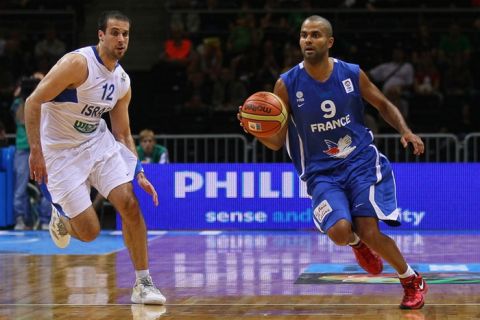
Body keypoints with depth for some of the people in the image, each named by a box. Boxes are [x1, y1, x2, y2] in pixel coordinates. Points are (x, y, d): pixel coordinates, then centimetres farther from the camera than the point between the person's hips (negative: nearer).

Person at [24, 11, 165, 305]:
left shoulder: (123, 81, 2)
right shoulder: (78, 63, -21)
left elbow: (123, 133, 12)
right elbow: (33, 102, -20)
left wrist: (139, 174, 3)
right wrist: (36, 151, -25)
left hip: (98, 142, 6)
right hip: (61, 150, -6)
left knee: (130, 204, -12)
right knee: (89, 232, -8)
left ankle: (143, 283, -2)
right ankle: (62, 218, 30)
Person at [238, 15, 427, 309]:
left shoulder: (352, 74, -4)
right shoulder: (287, 84, -7)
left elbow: (384, 104, 14)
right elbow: (277, 142, -5)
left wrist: (405, 131, -3)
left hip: (361, 160, 0)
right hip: (321, 171, 0)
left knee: (369, 232, -15)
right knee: (339, 231, -25)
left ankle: (413, 281, 13)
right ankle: (356, 243, 16)